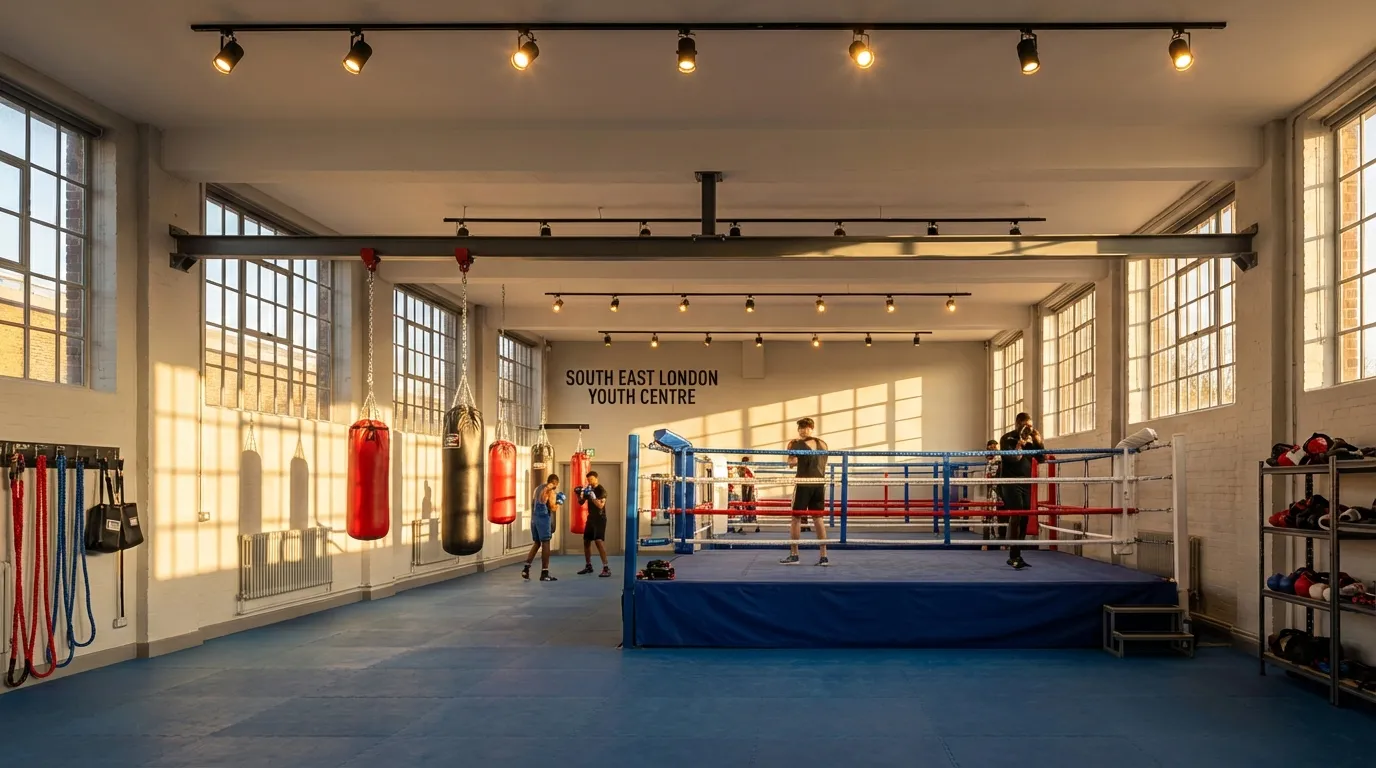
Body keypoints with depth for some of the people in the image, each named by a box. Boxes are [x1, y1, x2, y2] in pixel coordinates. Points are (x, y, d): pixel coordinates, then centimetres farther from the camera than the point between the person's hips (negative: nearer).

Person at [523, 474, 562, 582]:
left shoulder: (538, 488, 17)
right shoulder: (551, 491, -9)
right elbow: (553, 508, -12)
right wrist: (559, 502, 3)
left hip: (534, 518, 8)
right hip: (543, 518, -8)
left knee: (537, 543, 16)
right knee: (545, 544, -3)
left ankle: (526, 568, 7)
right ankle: (544, 573, -3)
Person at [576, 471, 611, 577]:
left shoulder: (601, 490, -13)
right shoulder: (588, 489, 9)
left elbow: (601, 505, -22)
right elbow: (581, 502, 13)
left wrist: (593, 497, -32)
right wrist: (580, 494, -6)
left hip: (600, 519, -8)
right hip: (591, 518, 8)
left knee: (598, 541, -19)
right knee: (586, 541, 11)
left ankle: (606, 568, -20)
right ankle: (588, 566, 26)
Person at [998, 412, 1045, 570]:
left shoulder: (1030, 440, 12)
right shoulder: (1007, 439, -6)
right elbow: (1013, 458, -19)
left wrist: (1038, 441, -3)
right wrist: (1021, 442, -21)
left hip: (1026, 483, 7)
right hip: (1011, 483, -7)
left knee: (1024, 518, 7)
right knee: (1015, 517, -13)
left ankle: (1016, 555, 15)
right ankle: (1014, 556, -12)